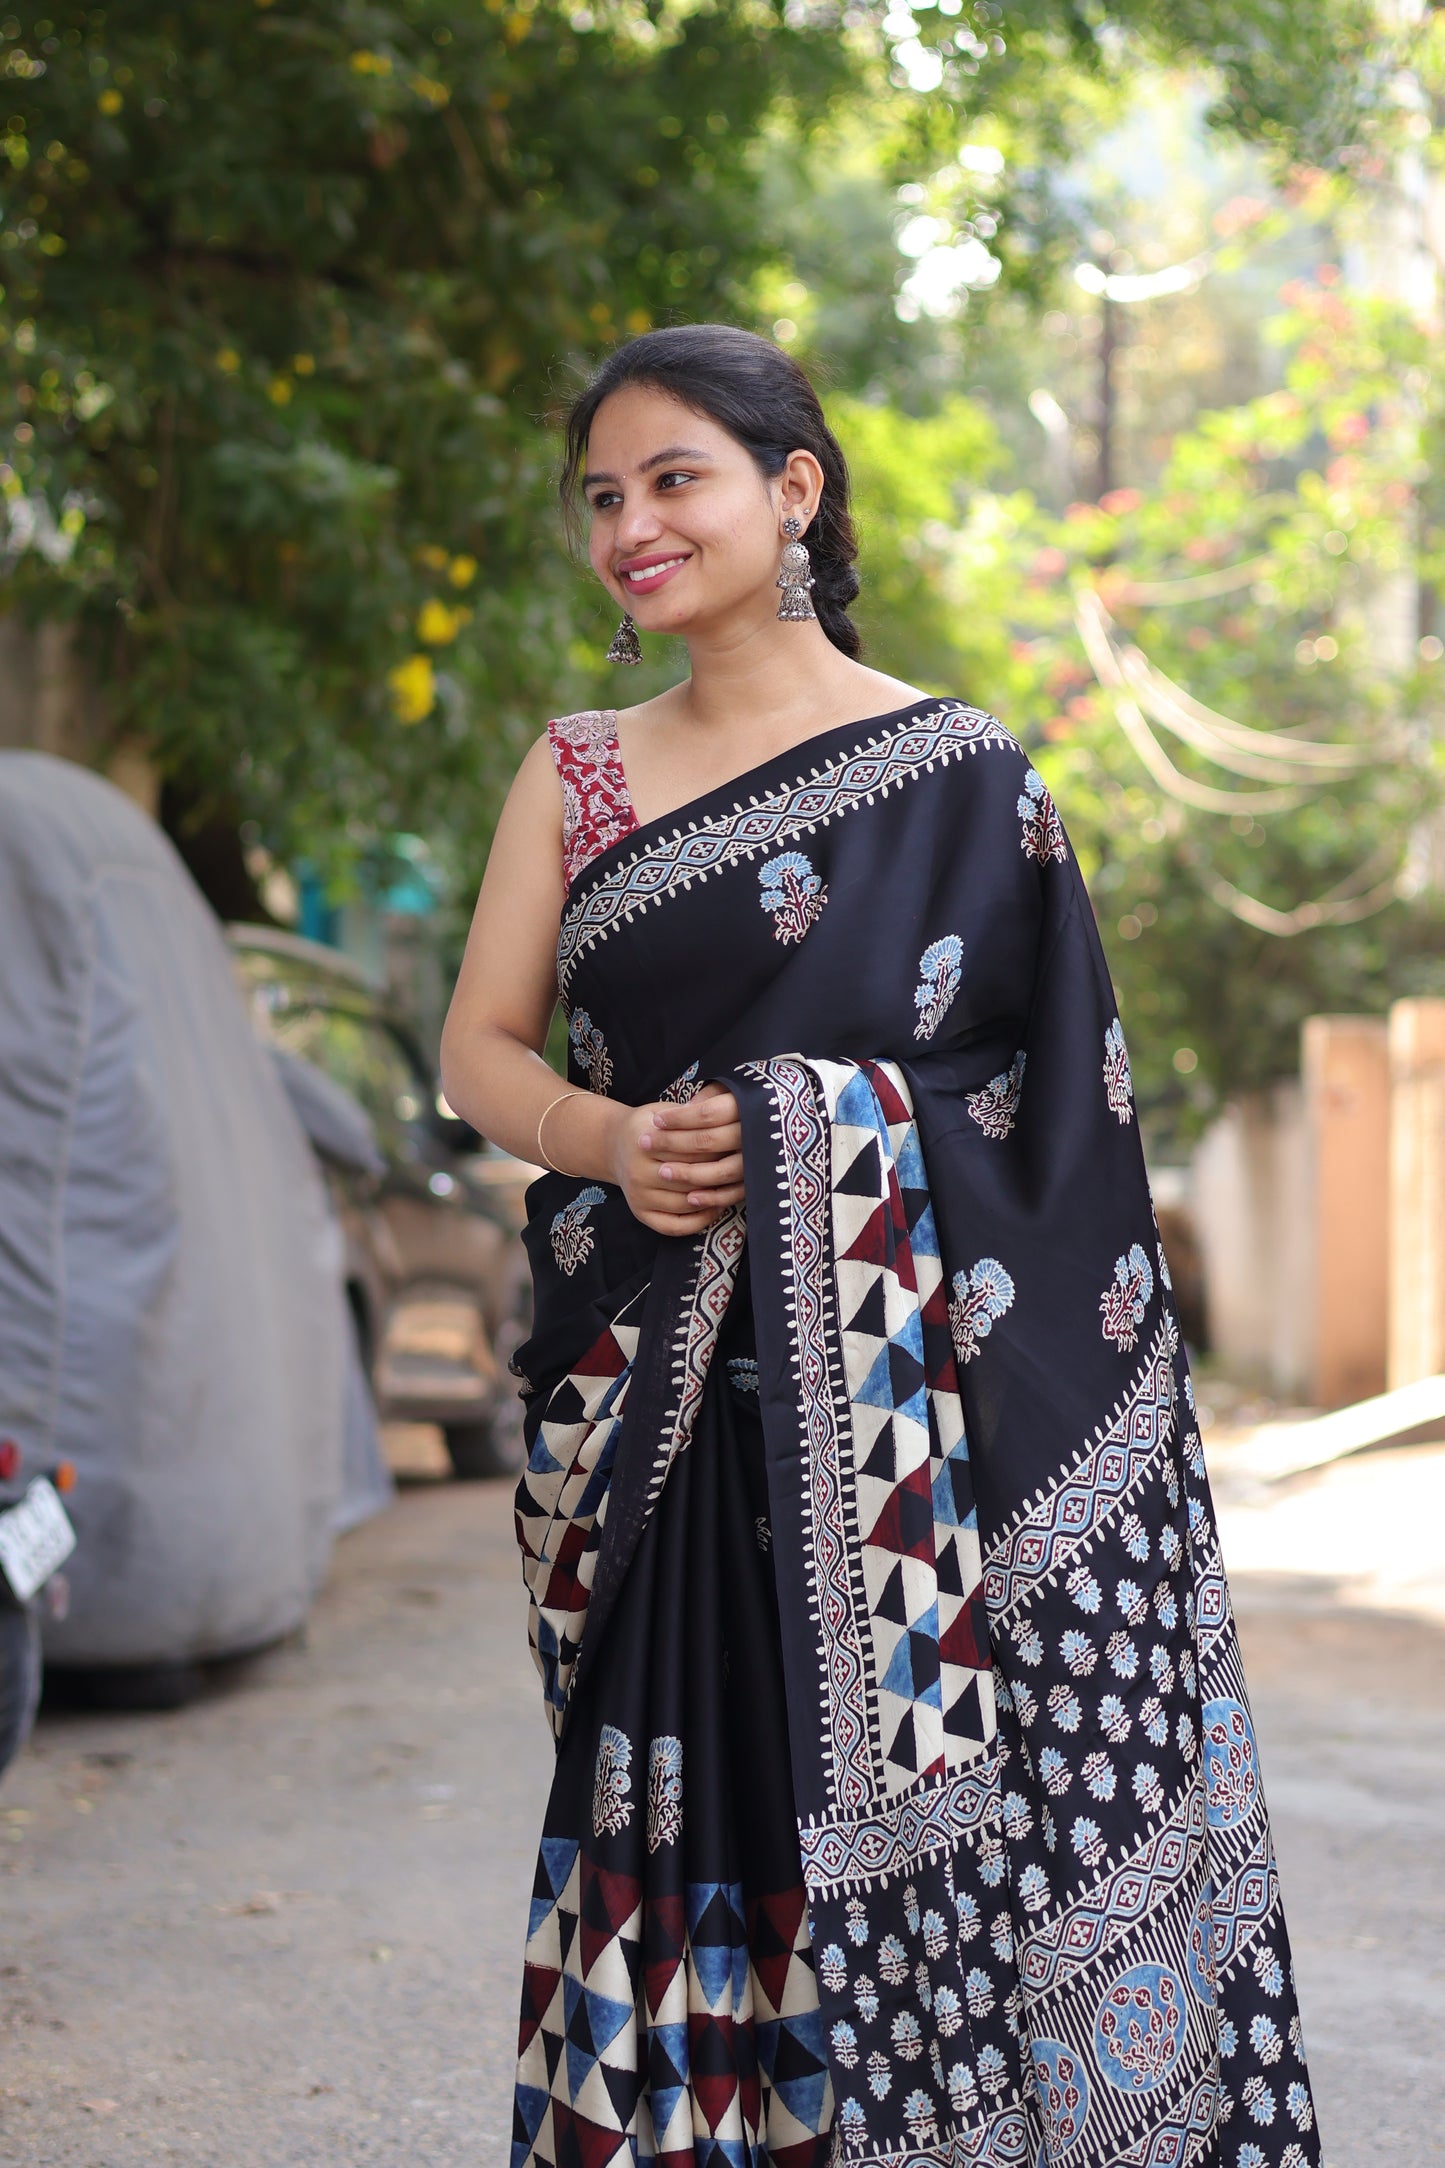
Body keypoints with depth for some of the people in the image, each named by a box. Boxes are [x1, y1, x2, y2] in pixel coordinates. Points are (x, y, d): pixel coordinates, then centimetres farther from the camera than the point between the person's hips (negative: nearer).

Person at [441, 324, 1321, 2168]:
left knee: (905, 1816, -4)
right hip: (656, 1394, 3)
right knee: (682, 1795, 5)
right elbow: (481, 1046, 12)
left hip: (891, 1375, -3)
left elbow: (1061, 1101, 0)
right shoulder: (576, 774, 12)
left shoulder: (956, 773, 0)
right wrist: (605, 1141, -10)